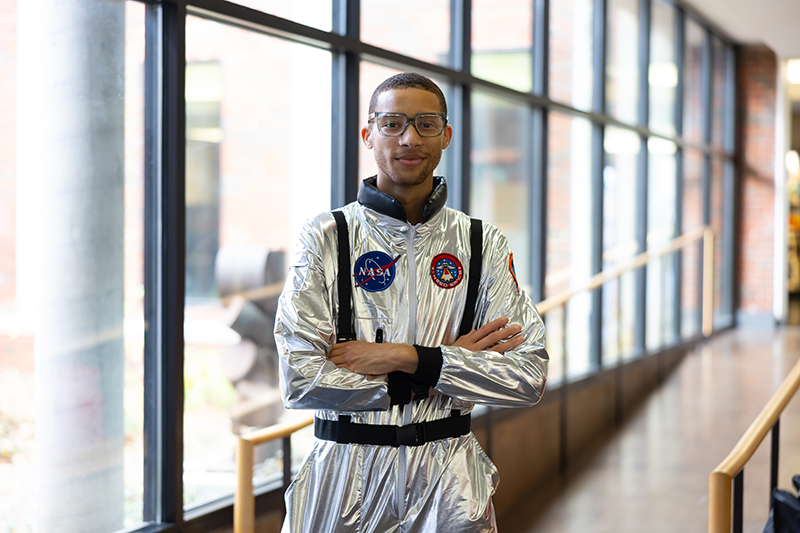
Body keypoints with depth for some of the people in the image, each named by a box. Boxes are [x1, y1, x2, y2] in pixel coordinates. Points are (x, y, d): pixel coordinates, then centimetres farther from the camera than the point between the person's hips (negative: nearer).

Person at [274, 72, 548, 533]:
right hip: (345, 476, -1)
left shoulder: (483, 244, 2)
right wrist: (445, 364, -14)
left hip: (446, 478, 1)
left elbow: (530, 375, -8)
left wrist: (405, 358, -17)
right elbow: (300, 379, -13)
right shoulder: (326, 238, -4)